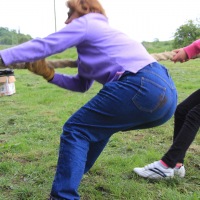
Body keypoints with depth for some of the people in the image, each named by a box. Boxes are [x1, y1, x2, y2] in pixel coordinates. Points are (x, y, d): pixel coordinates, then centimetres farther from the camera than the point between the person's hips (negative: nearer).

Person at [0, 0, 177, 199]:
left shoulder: (86, 23, 10)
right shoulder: (100, 32, 35)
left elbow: (44, 45, 0)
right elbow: (82, 84, 31)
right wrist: (48, 74, 22)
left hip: (142, 87, -10)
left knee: (75, 130, 1)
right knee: (98, 125, 27)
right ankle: (72, 174, 42)